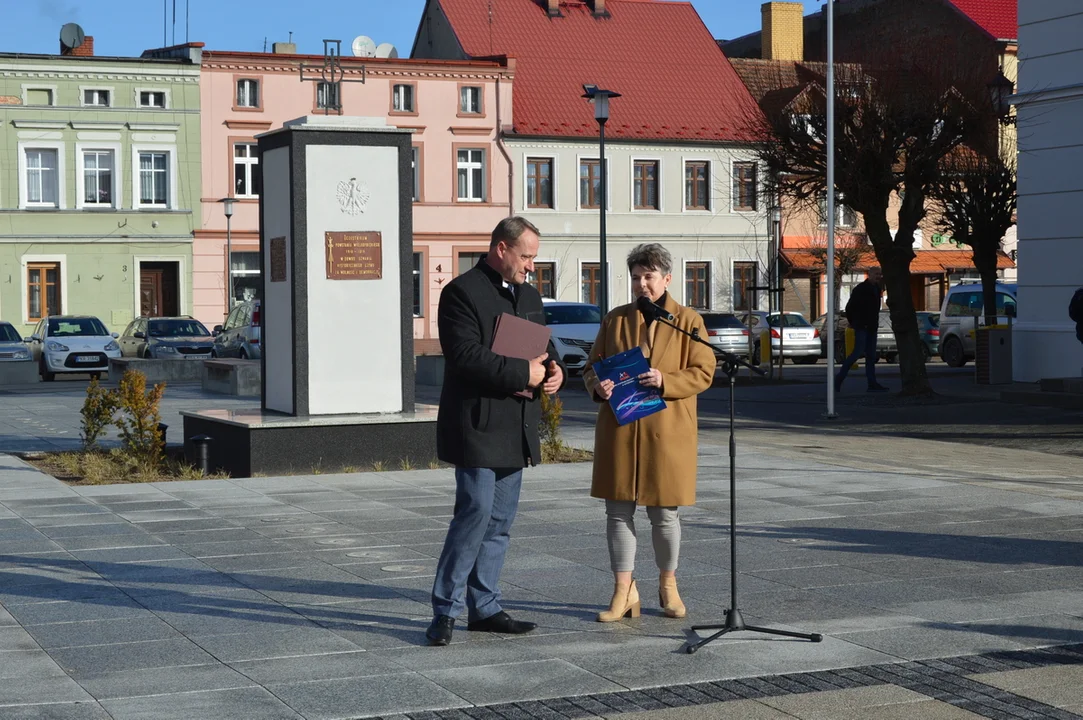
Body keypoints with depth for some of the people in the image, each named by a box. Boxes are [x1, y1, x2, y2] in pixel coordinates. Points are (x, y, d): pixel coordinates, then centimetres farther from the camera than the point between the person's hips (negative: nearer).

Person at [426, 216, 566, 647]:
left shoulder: (529, 296, 17)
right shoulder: (462, 292, -10)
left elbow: (544, 347, 26)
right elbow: (466, 356, -20)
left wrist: (555, 370, 2)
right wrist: (524, 374, -19)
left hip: (515, 430, 8)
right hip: (477, 428, -8)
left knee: (499, 522, 10)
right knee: (475, 514, -11)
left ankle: (484, 608, 18)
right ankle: (445, 611, -2)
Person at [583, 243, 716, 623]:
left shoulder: (688, 321, 3)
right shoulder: (615, 320, 11)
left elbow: (703, 373, -2)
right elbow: (592, 366, 14)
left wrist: (665, 381, -19)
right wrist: (597, 386, -9)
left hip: (667, 432, -2)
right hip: (618, 430, 2)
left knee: (664, 513, 5)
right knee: (618, 511, 2)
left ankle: (668, 585, 22)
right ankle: (624, 591, 8)